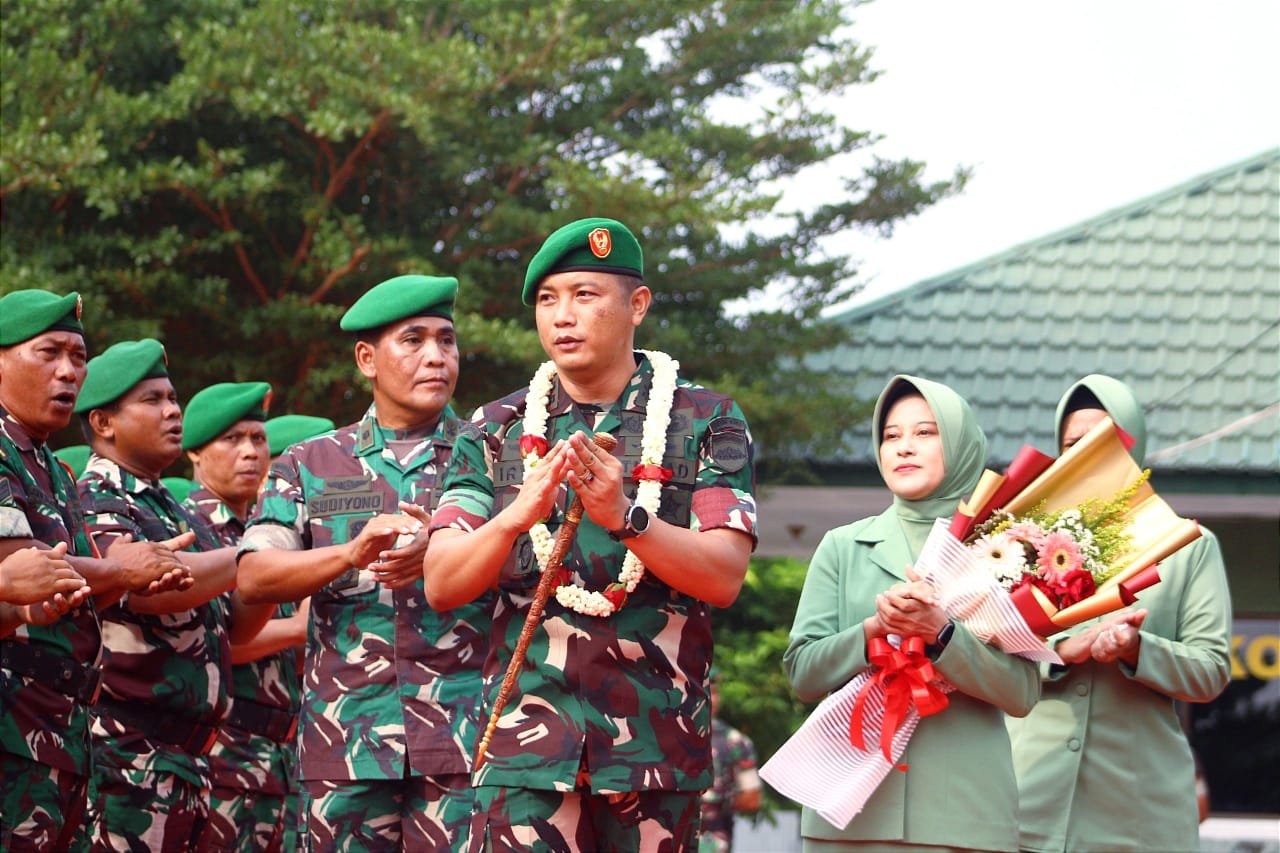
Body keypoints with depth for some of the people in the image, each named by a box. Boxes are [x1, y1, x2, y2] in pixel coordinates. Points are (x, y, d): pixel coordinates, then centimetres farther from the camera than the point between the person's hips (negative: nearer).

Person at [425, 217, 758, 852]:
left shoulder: (707, 424, 6)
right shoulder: (495, 432, 11)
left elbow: (724, 576, -6)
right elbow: (442, 584, 2)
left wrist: (625, 518, -23)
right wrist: (517, 517, -17)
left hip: (656, 746, 0)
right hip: (528, 741, 1)